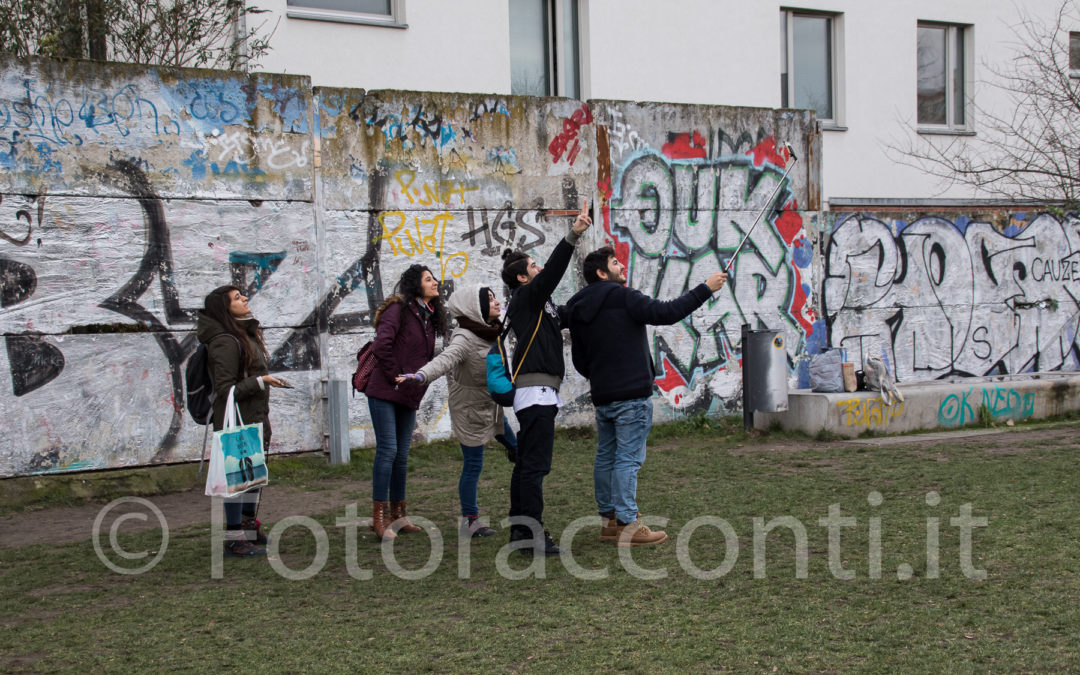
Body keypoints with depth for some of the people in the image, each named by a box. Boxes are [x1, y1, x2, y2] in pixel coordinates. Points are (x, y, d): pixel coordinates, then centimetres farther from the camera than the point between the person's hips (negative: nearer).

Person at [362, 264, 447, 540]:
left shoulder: (429, 317, 15)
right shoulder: (398, 310, -10)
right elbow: (382, 345, -22)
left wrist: (419, 384, 10)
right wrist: (395, 377, -15)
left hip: (408, 397, 7)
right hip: (385, 393, -7)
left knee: (401, 455, 10)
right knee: (387, 450, -10)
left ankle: (398, 515, 17)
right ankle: (379, 515, -4)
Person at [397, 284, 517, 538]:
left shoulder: (491, 331, 0)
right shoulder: (464, 338, -26)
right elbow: (446, 358, -44)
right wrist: (422, 375, -61)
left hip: (491, 407, 8)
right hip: (470, 410, -8)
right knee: (473, 465, -1)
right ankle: (471, 520, 10)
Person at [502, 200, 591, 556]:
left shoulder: (539, 306, 21)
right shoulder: (525, 298, -7)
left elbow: (572, 314, 26)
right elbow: (552, 272, -22)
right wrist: (572, 236, -32)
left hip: (537, 393, 11)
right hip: (536, 391, -11)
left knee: (527, 463, 12)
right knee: (535, 464, -11)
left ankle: (520, 529, 17)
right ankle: (532, 533, -12)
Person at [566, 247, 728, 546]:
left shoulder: (578, 311, 12)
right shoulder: (622, 297, -11)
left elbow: (579, 360, 17)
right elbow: (666, 313, -18)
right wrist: (705, 288, -12)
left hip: (602, 397, 8)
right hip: (631, 395, -8)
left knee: (606, 457, 14)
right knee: (628, 459, -7)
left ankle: (609, 519, 21)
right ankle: (628, 526, -7)